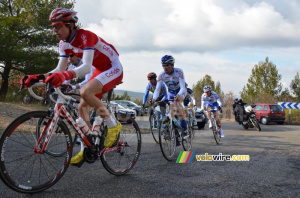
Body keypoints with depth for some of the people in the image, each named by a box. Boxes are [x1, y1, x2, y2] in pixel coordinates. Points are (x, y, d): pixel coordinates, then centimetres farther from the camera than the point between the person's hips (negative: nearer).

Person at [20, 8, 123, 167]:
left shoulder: (85, 36, -26)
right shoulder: (65, 43, -1)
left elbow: (86, 67, -38)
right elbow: (60, 69, -2)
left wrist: (65, 76, -54)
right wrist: (38, 77, -17)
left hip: (114, 68, -8)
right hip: (100, 70, 9)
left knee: (85, 92, -32)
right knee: (82, 108, 1)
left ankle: (112, 125, -15)